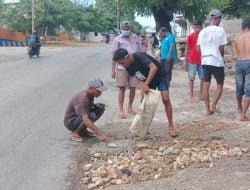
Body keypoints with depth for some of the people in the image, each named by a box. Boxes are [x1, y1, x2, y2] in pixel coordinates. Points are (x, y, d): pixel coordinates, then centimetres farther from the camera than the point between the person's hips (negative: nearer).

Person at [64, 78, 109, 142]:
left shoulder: (90, 94, -3)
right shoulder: (82, 99, -31)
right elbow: (85, 120, -40)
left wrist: (95, 105, -5)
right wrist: (100, 134, -44)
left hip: (80, 116, 9)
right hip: (71, 121, -9)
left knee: (101, 108, -4)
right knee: (91, 116, -34)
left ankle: (83, 130, 5)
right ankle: (74, 133, -11)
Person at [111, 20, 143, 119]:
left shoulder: (136, 38, 8)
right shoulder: (118, 39, 1)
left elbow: (140, 53, 13)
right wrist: (113, 70, -2)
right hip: (122, 67, -3)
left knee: (133, 88, 7)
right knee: (122, 89, -1)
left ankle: (130, 107, 25)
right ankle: (121, 110, 6)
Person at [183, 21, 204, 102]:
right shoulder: (190, 36, -6)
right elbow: (187, 49, -2)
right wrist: (185, 61, -4)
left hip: (201, 61, 4)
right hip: (192, 61, -4)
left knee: (203, 78, 6)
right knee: (191, 78, 2)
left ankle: (201, 94, 16)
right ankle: (191, 95, 8)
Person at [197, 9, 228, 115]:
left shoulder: (202, 31, 7)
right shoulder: (220, 30, -9)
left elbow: (198, 48, 6)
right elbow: (221, 48, -9)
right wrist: (222, 57, 9)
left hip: (205, 61, 5)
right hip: (217, 61, -5)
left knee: (206, 85, 8)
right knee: (220, 84, 10)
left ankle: (208, 109, 10)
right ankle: (213, 105, -1)